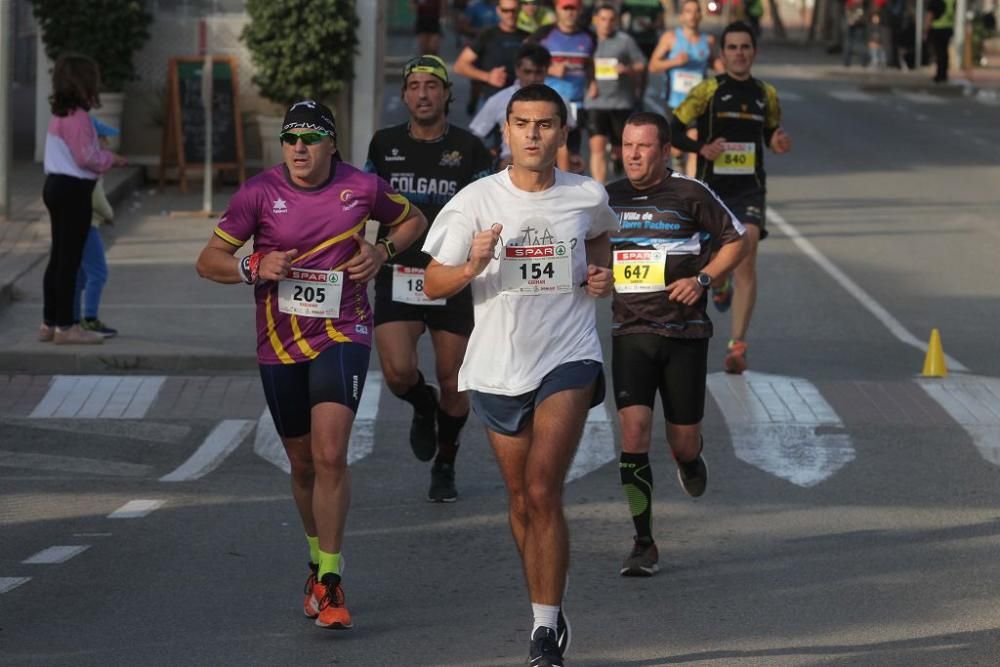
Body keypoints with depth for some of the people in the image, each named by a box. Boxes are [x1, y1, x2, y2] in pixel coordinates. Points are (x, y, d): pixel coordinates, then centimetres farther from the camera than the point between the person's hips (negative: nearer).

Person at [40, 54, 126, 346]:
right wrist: (110, 159, -5)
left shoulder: (60, 114, 13)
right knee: (70, 259, -6)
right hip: (73, 190, -10)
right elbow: (85, 157, -21)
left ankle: (49, 322, 19)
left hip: (56, 186, 10)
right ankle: (65, 327, -5)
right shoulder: (77, 117, -17)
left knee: (58, 257, 14)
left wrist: (103, 157, 11)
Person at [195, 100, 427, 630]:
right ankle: (318, 561, 36)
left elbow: (412, 220, 17)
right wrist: (255, 267, -20)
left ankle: (329, 581, -16)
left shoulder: (362, 187, -3)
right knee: (303, 463, 14)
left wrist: (382, 252, -2)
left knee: (330, 454, -19)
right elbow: (209, 260, -1)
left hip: (343, 334, -2)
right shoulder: (259, 193, -4)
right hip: (279, 343, 2)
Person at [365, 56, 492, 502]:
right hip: (397, 276, 1)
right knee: (398, 372, -17)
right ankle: (423, 408, 20)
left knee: (452, 385, 4)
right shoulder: (385, 144, 6)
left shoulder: (469, 148, 0)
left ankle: (445, 466, 27)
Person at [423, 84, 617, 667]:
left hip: (568, 357, -2)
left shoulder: (588, 197, -1)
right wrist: (472, 267, -22)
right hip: (499, 366, 2)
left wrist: (601, 273, 4)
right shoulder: (476, 200, -4)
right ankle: (550, 617, 29)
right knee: (522, 500, 11)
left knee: (543, 491, -16)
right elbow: (434, 284, -2)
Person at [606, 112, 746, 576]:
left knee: (682, 441, 4)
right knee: (633, 429, -14)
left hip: (685, 333, -2)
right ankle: (643, 544, -8)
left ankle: (691, 458, 45)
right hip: (630, 333, 2)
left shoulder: (691, 195, -4)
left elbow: (736, 241, 4)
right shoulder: (608, 199, 6)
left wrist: (701, 279, -9)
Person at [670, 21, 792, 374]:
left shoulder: (766, 94, 7)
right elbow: (673, 129, -5)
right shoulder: (708, 91, -4)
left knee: (746, 259, -17)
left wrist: (779, 143, -1)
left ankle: (737, 345, -18)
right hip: (710, 186, 0)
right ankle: (720, 288, 51)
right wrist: (702, 148, -21)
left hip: (749, 189, 1)